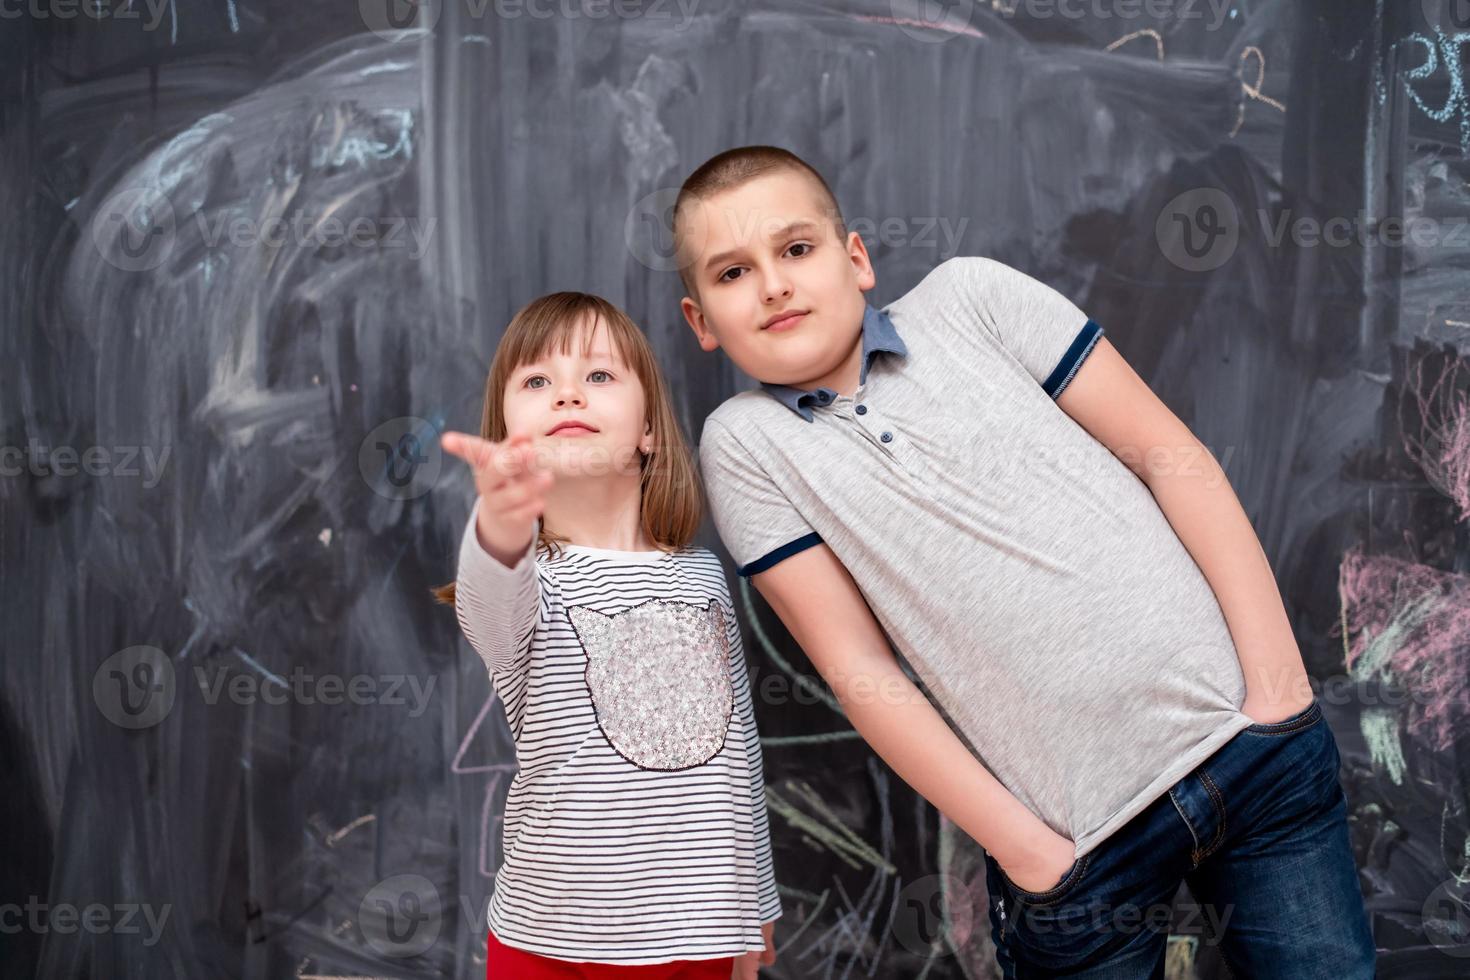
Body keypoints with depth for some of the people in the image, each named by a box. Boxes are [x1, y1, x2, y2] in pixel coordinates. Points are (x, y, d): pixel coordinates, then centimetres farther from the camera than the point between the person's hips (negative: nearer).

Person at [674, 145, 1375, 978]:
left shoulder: (969, 295, 2)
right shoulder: (744, 445, 0)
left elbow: (1170, 455, 1)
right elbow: (860, 668, -4)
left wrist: (1276, 674, -6)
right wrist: (1025, 848, -7)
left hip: (1254, 742, 1)